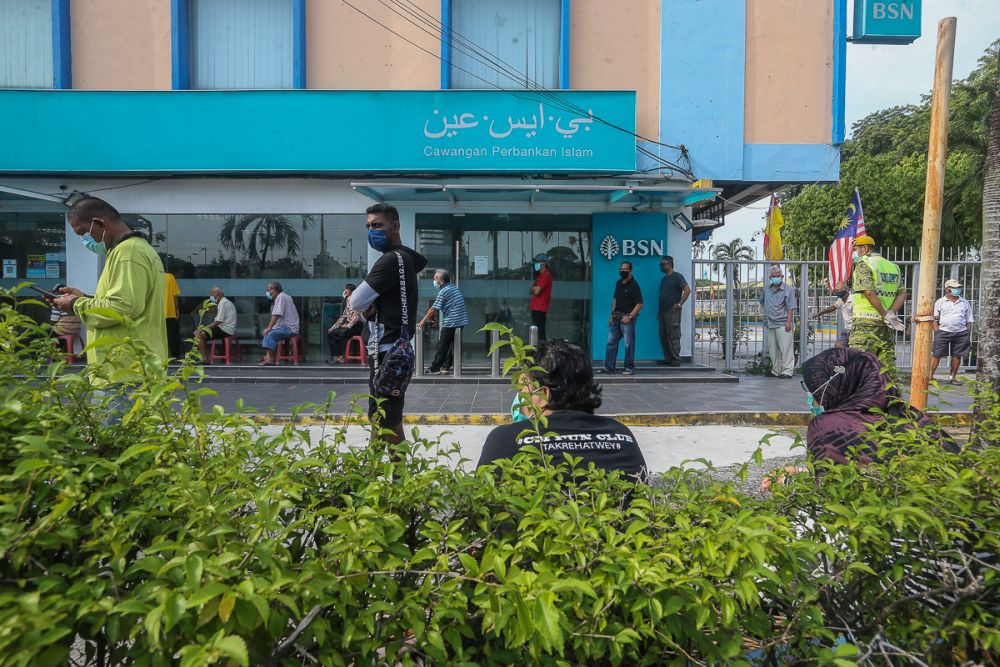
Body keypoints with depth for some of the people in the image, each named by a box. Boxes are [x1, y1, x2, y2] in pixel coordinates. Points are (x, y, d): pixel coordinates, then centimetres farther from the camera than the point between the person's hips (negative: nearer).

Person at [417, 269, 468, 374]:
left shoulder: (443, 292, -10)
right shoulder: (454, 288, 14)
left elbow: (434, 309, -10)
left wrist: (423, 321, -3)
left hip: (450, 322, -8)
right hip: (461, 321, 8)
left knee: (442, 345, 0)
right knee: (452, 344, 14)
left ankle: (435, 368, 4)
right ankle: (445, 366, 21)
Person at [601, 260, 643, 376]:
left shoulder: (634, 285, -9)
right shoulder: (618, 283, 13)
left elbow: (639, 304, -13)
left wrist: (629, 316, -19)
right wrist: (612, 314, 13)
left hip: (627, 317, -7)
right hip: (616, 317, 7)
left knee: (629, 344, -1)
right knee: (611, 342, 7)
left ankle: (629, 368, 8)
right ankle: (609, 367, 12)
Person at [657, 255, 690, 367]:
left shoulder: (677, 277, -4)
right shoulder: (663, 279, 21)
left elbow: (687, 290, -13)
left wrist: (679, 304, -16)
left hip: (672, 312, -8)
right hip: (663, 312, 8)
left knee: (673, 336, -8)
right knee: (663, 336, 8)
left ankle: (676, 359, -4)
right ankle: (668, 358, 14)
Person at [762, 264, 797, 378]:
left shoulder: (788, 289, -4)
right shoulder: (767, 290, 14)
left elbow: (791, 307, -8)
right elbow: (764, 303, 26)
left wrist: (789, 322, -16)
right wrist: (765, 319, 21)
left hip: (783, 325, -6)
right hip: (769, 325, 6)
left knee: (786, 349, -6)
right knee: (773, 349, 11)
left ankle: (787, 371, -4)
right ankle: (776, 371, 20)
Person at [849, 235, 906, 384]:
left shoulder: (863, 264, -5)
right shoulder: (893, 266, 18)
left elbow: (869, 292, -18)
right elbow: (902, 293, 8)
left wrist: (885, 315, -13)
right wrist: (891, 313, -4)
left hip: (867, 322, -7)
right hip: (887, 326, 7)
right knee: (888, 365, 11)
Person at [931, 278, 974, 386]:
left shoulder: (965, 303, 10)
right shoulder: (940, 302, 5)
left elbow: (969, 321, 12)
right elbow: (935, 319, 4)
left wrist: (969, 336, 5)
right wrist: (937, 333, -4)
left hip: (961, 333, 2)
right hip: (943, 332, -2)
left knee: (957, 356, 6)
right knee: (937, 355, -3)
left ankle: (953, 377, 15)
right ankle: (930, 375, 0)